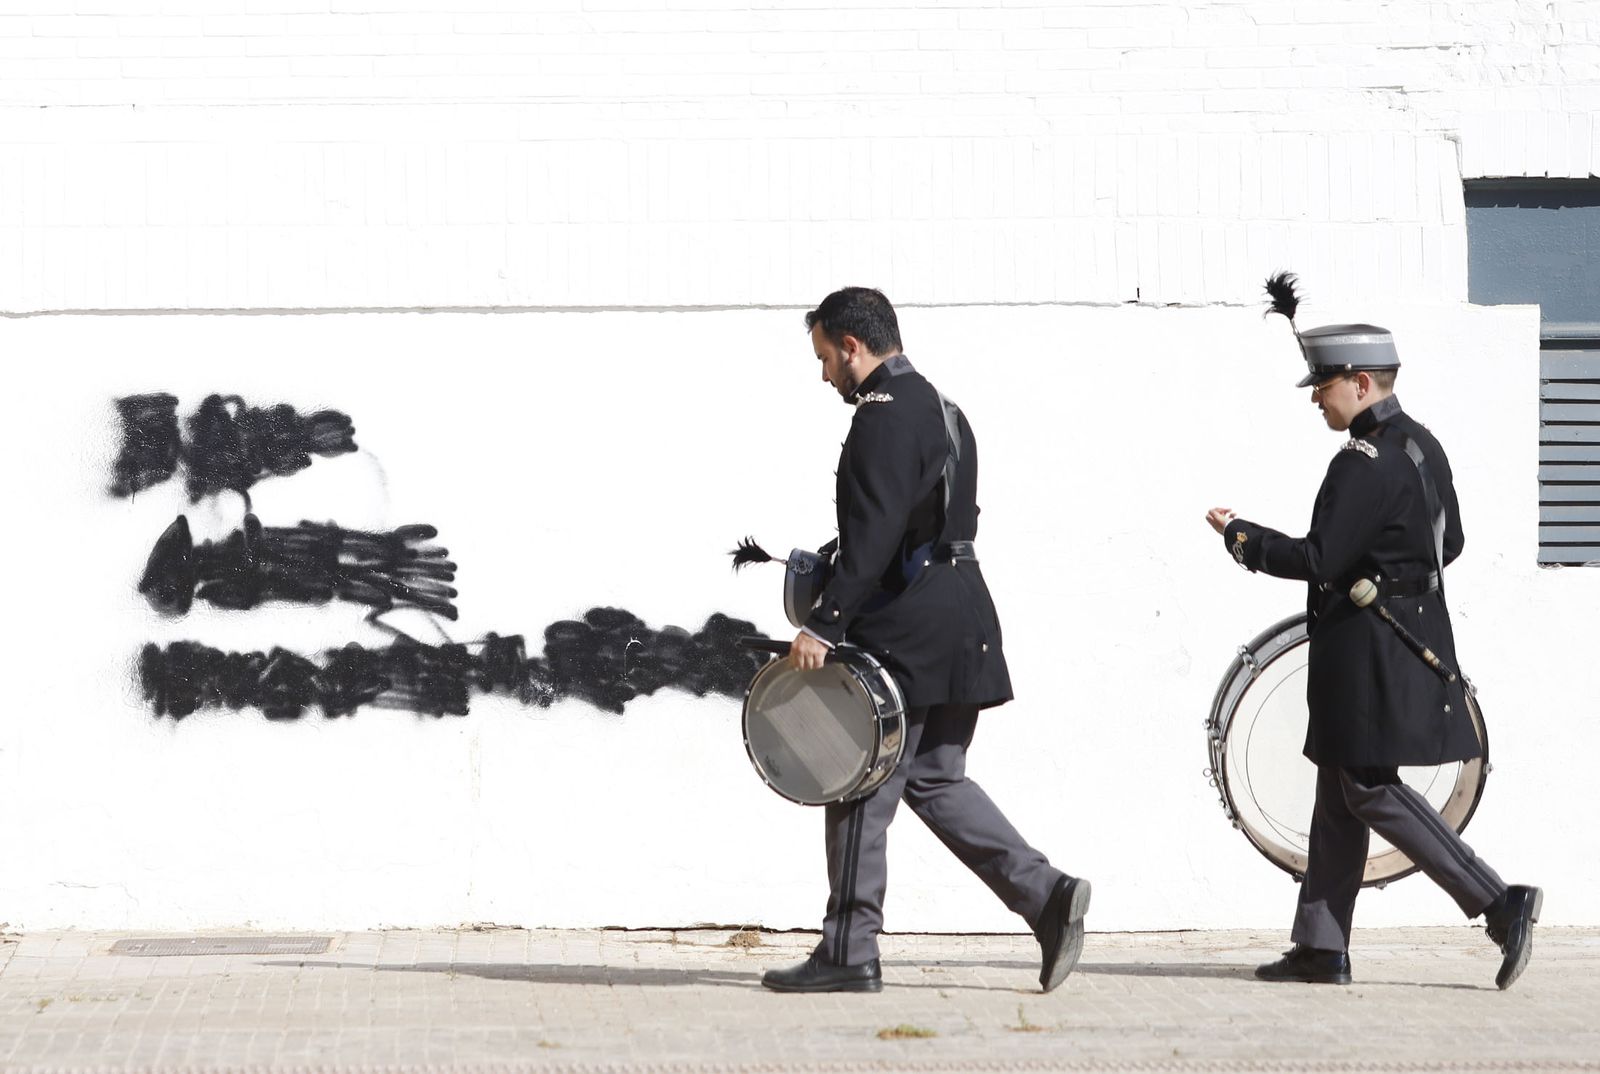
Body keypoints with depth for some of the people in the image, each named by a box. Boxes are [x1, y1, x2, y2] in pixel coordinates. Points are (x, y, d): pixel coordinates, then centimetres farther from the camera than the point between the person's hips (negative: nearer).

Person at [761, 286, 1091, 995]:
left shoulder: (883, 417, -14)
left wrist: (823, 625, -23)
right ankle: (1047, 894, 3)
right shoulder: (941, 410, 18)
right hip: (958, 629, 10)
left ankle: (848, 953, 2)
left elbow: (874, 535, -23)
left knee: (861, 785, -2)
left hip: (903, 636, -10)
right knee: (935, 780, 14)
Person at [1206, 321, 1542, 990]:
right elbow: (1450, 543, 20)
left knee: (1371, 791, -6)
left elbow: (1319, 560, -21)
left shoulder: (1366, 461, -19)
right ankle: (1321, 948, 15)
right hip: (1416, 636, 10)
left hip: (1371, 652, -10)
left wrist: (1239, 535, -11)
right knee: (1338, 791, 12)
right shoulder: (1422, 445, 12)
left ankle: (1501, 904, -11)